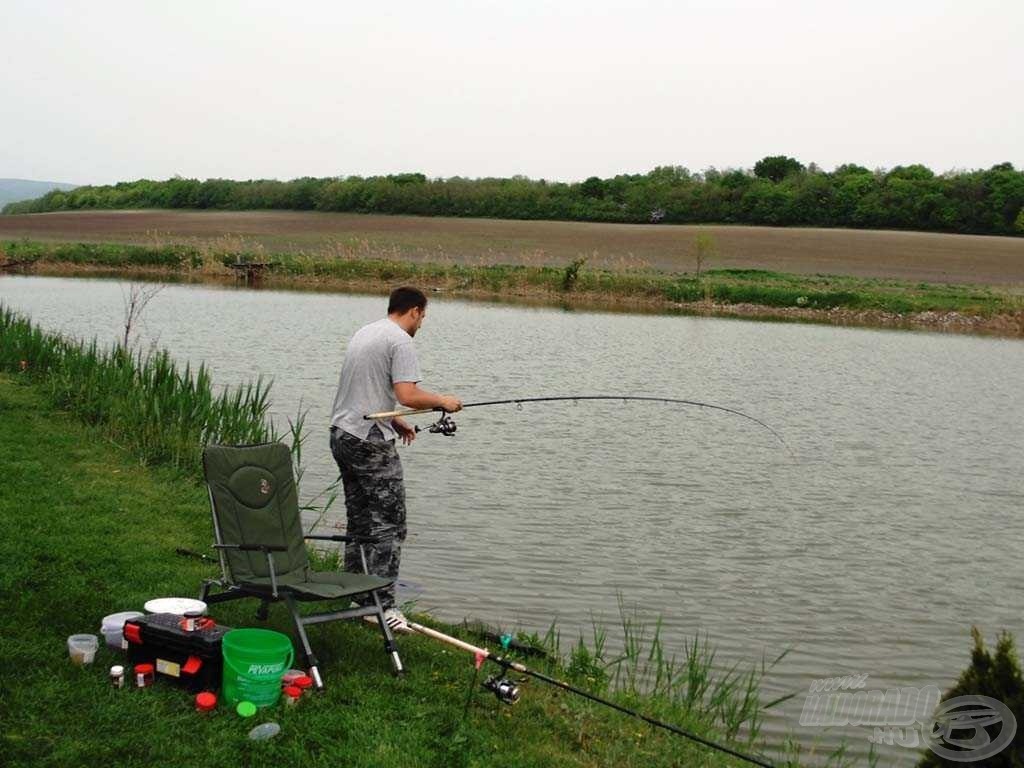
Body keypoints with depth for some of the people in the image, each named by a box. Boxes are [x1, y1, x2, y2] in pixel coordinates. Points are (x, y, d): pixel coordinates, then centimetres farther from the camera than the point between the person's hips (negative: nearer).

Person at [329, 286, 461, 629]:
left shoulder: (363, 332, 17)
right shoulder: (400, 341, -12)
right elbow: (407, 395, -22)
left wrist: (394, 421, 29)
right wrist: (442, 401, -5)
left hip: (341, 434, 9)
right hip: (371, 443, -9)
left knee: (359, 521, 17)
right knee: (389, 524, -5)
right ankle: (381, 604, -7)